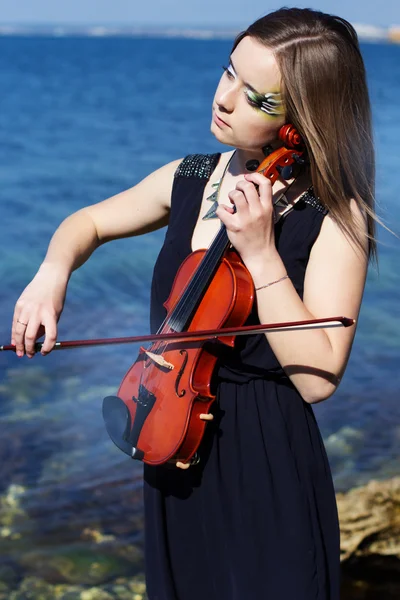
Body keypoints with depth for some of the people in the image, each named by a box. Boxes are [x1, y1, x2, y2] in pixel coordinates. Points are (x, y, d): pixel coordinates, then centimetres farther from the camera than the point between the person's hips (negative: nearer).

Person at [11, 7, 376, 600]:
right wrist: (53, 271, -5)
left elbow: (316, 378, -24)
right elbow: (88, 223, 16)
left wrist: (261, 254, -28)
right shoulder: (190, 179, -1)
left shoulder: (335, 216, -16)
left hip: (265, 462, -5)